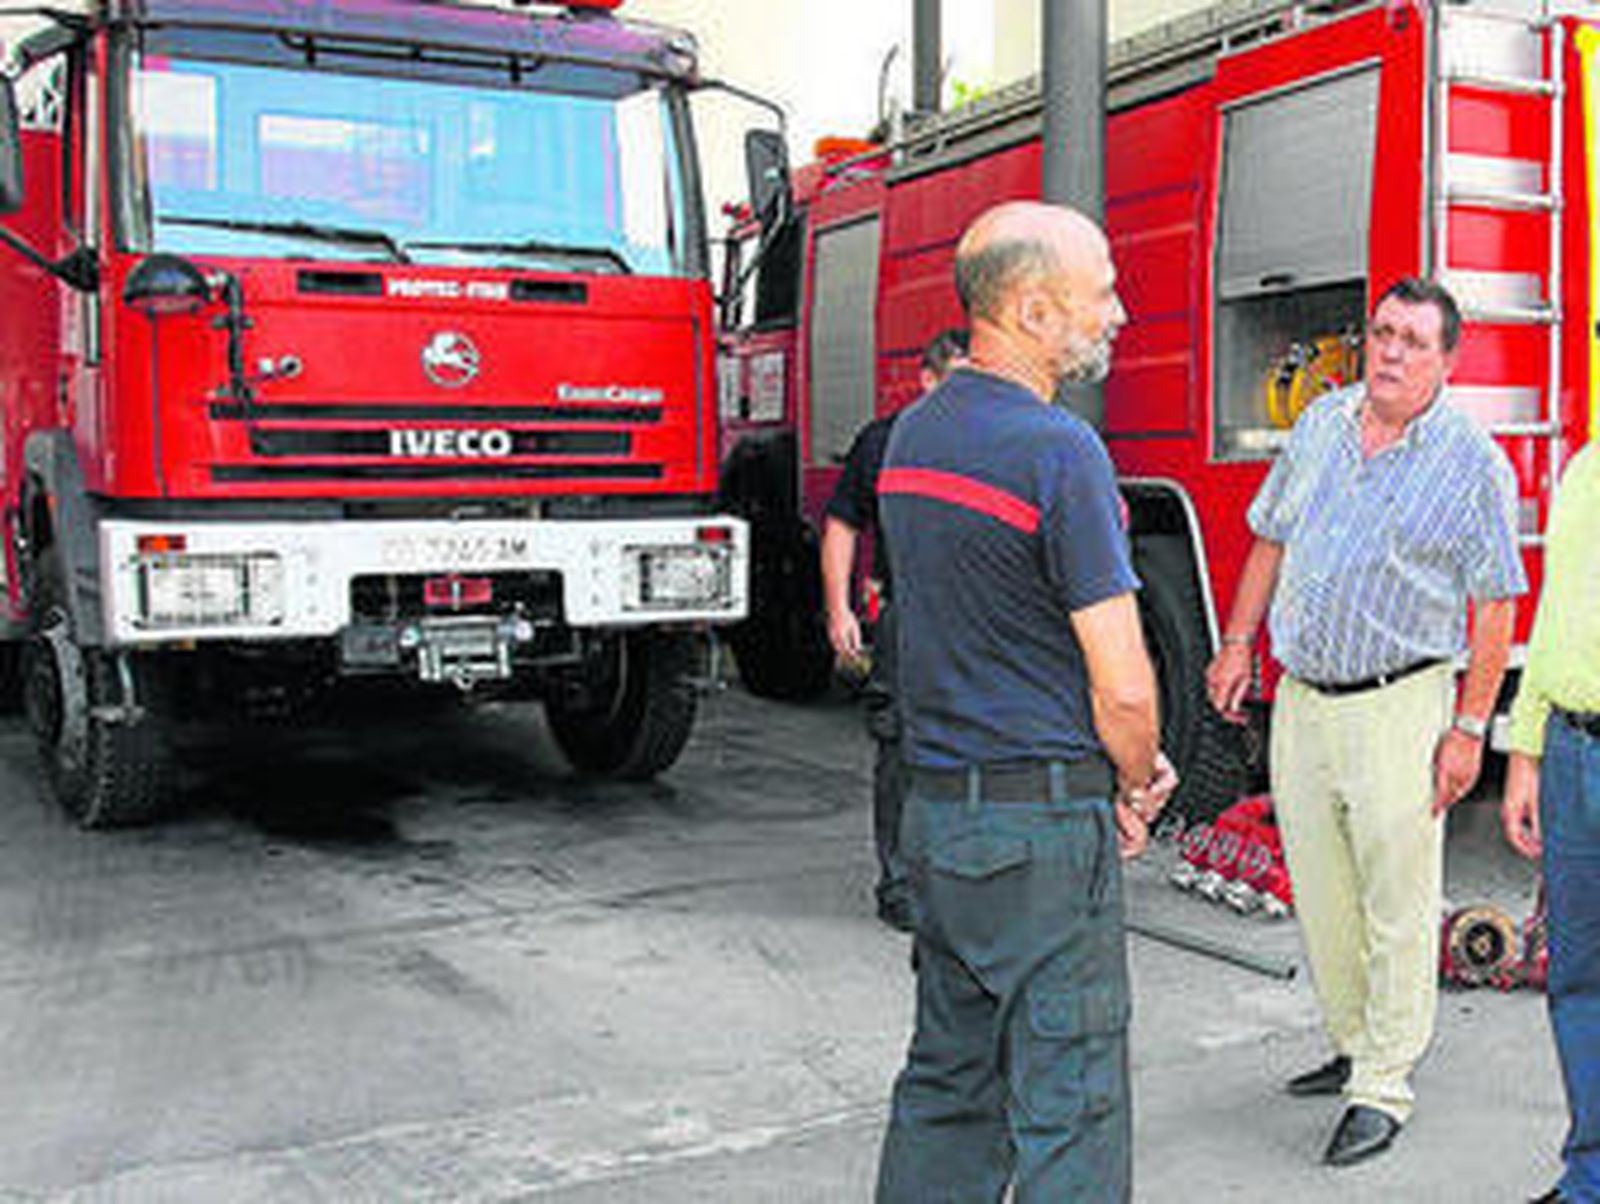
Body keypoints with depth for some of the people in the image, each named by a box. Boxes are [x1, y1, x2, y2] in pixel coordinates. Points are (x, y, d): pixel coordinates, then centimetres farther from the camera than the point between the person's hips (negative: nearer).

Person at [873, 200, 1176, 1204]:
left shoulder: (914, 434, 8)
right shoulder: (1057, 450, -18)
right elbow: (1124, 687, -18)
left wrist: (1119, 770, 12)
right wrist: (1136, 782, 4)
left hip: (936, 809, 8)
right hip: (1044, 825, -8)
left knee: (948, 1082, 19)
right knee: (1068, 1104, 4)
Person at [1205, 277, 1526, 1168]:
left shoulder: (1473, 461, -8)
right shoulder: (1323, 423, 8)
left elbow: (1495, 605, -8)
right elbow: (1273, 540, 16)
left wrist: (1470, 727, -12)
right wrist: (1238, 643, 12)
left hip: (1397, 707, -5)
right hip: (1300, 700, 6)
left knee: (1399, 911, 1)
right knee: (1321, 897, 15)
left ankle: (1383, 1092, 12)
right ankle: (1355, 1048, 32)